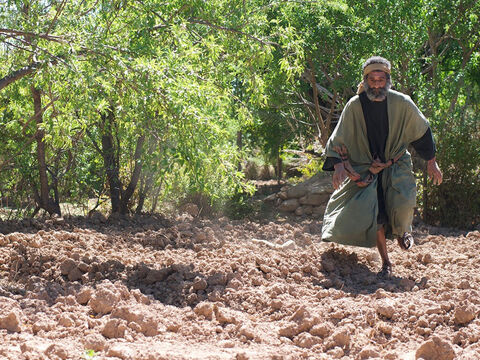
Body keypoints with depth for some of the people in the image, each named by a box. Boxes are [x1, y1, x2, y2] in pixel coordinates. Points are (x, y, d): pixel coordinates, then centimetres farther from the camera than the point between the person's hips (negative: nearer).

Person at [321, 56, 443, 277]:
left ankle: (403, 230, 13)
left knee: (402, 203, -24)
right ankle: (386, 263, 13)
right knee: (374, 216, -6)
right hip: (366, 169, 1)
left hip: (397, 165, 0)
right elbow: (339, 139, -2)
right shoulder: (354, 106, -10)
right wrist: (338, 165, -17)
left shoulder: (402, 103, -8)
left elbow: (422, 132, 6)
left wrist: (431, 162, 9)